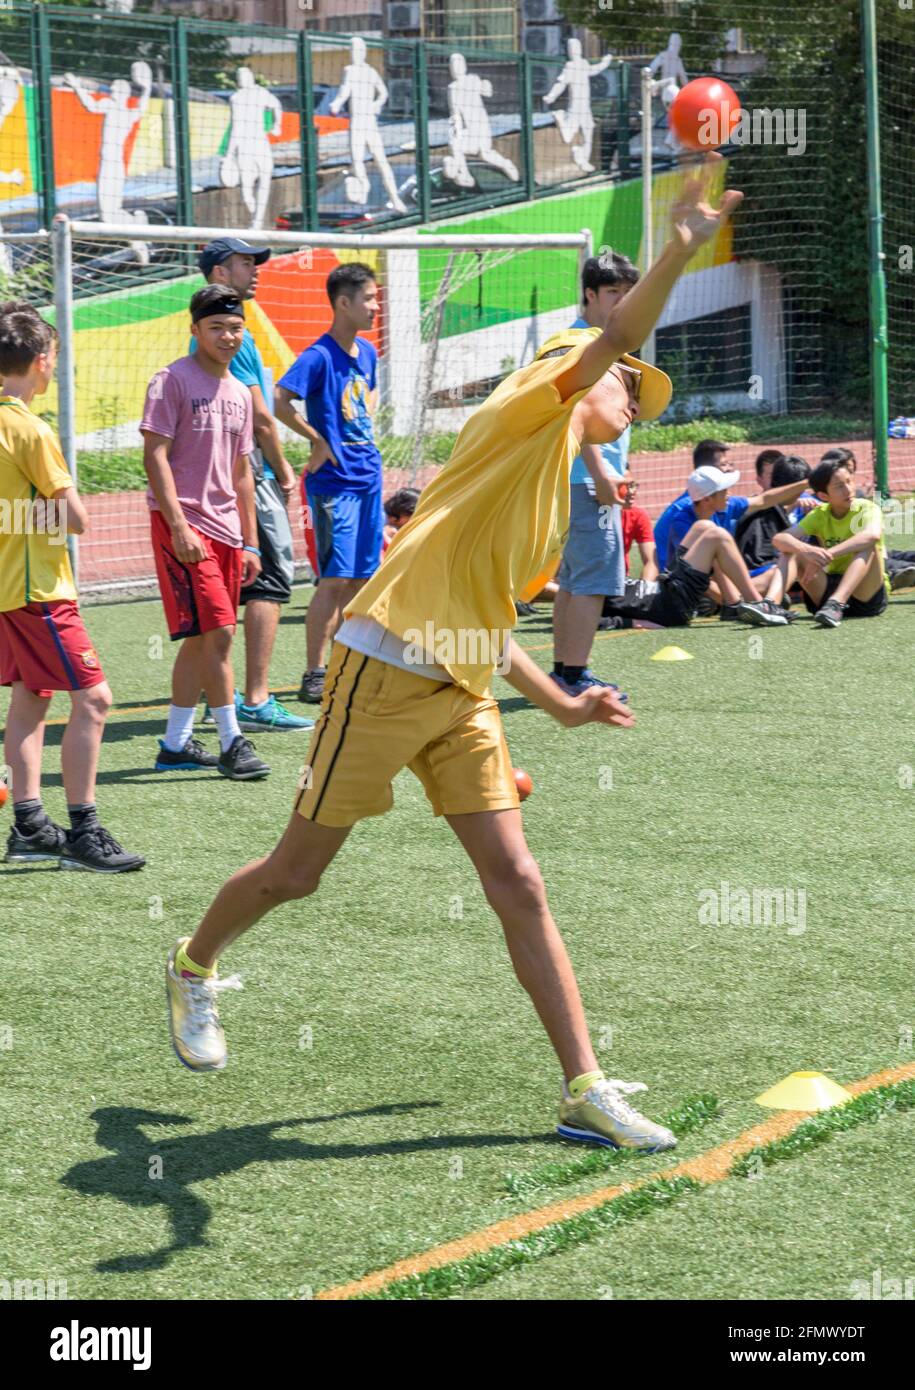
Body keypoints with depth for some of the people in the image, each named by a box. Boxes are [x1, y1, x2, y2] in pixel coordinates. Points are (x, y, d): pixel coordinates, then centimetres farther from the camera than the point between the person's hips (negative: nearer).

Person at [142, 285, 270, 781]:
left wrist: (250, 542, 16)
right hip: (183, 524, -7)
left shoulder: (239, 393, 15)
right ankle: (232, 742, -7)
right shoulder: (172, 381, -7)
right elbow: (155, 457, -12)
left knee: (200, 639, 9)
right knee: (216, 630, -12)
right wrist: (179, 527, -19)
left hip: (226, 530, 7)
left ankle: (175, 745, 15)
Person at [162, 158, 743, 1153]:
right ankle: (195, 970, 33)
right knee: (296, 875, 5)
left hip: (461, 695, 8)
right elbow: (611, 338, -19)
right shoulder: (530, 413, 0)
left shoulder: (558, 490, 22)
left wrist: (559, 704, 24)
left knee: (516, 885, -3)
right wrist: (679, 251, -29)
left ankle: (585, 1090, -6)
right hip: (385, 673, -8)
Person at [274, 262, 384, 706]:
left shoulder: (367, 352, 10)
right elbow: (278, 401, -24)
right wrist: (319, 441, -17)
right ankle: (314, 677, -3)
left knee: (360, 578, 10)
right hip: (334, 482, -8)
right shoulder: (319, 356, -14)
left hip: (368, 477, 8)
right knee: (335, 579, -9)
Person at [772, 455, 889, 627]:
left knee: (867, 546, -28)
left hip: (867, 595, -3)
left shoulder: (867, 509, -8)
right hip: (830, 587, 3)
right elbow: (779, 539, -12)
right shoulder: (820, 515, 2)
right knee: (792, 547, -10)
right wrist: (806, 550, -35)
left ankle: (835, 604, -46)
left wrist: (827, 555, -40)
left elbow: (873, 535, -34)